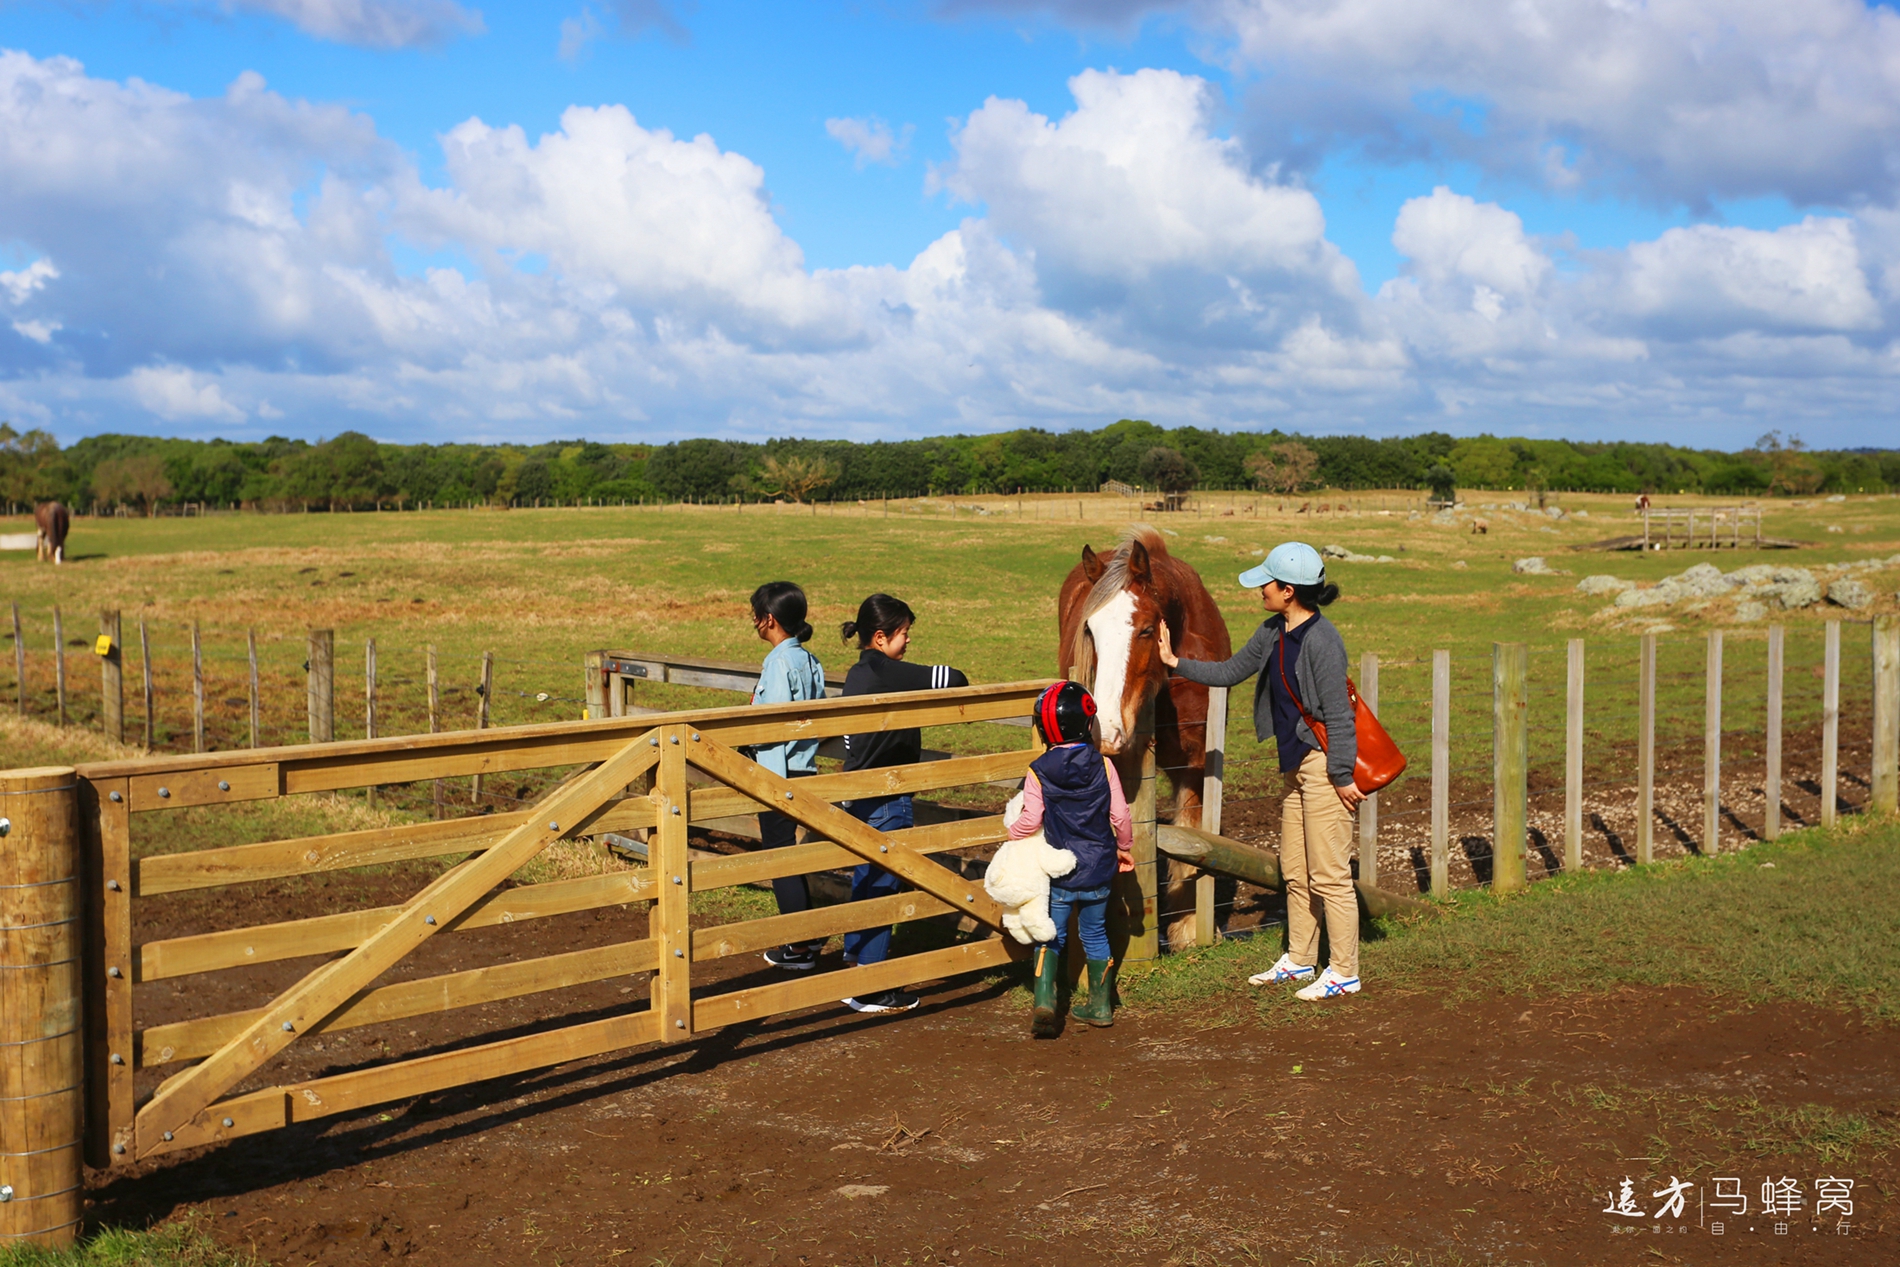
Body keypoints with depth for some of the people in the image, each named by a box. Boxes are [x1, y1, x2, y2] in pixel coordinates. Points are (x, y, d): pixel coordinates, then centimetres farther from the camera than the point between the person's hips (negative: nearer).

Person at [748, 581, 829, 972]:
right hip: (803, 767, 9)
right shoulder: (809, 661, 9)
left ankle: (798, 947, 5)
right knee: (787, 852, 19)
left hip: (778, 772, -9)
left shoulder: (779, 662, -17)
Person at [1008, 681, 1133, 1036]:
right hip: (1099, 869, 2)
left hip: (1059, 873, -2)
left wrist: (1011, 834, 5)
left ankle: (1044, 1003, -6)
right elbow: (1120, 815, -6)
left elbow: (1031, 820, -16)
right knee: (1095, 934, 17)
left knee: (1051, 937, 10)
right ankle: (1101, 1006, 24)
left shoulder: (1039, 772, -12)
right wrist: (1125, 847, 11)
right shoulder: (1102, 765, -8)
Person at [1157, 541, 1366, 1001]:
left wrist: (1343, 777, -17)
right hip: (1295, 764, 9)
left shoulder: (1321, 639, -20)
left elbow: (1337, 714, -19)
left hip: (1324, 764, -9)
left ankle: (1344, 972, 8)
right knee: (1294, 871, 17)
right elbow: (1231, 672, 20)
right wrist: (1176, 662, 16)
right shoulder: (1273, 632, 7)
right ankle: (1299, 959, 30)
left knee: (1329, 873, -2)